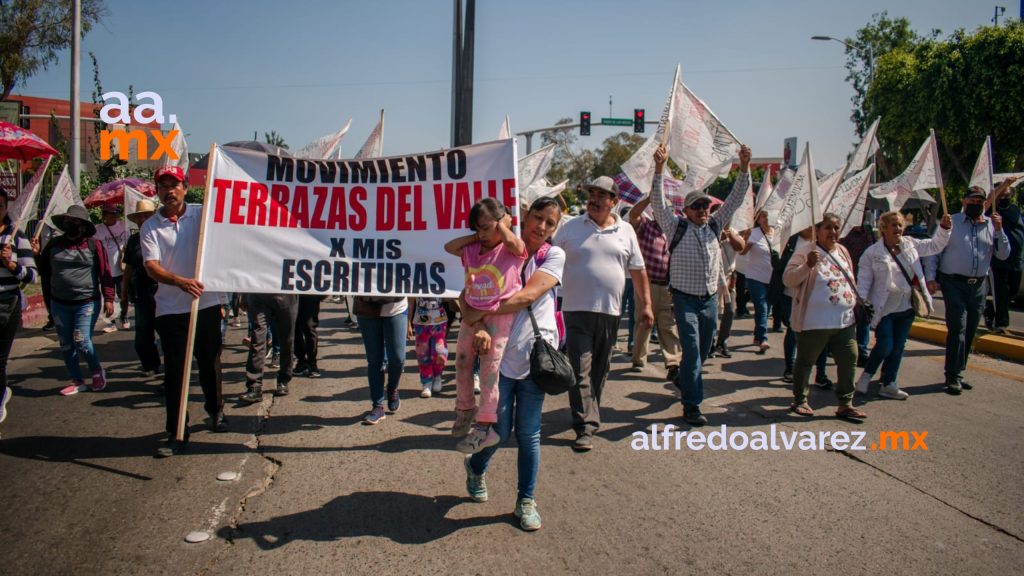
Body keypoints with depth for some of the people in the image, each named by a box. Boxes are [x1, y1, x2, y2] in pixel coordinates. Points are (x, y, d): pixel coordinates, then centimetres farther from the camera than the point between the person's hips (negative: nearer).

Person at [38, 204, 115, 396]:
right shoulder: (54, 245, 5)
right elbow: (43, 269, 20)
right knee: (66, 345, 9)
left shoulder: (93, 245, -6)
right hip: (59, 304, 5)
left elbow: (105, 272, -7)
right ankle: (77, 381, 23)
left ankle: (97, 372, 15)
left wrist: (108, 298, -10)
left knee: (81, 342, -11)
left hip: (87, 303, -5)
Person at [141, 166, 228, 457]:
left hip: (207, 302, 1)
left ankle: (216, 411, 36)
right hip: (171, 309, 0)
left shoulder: (203, 215, 2)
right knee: (174, 371, 2)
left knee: (210, 363, 14)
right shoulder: (150, 227, 1)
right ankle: (177, 433, 10)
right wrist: (180, 281, -27)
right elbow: (152, 267, -10)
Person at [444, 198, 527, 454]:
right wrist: (475, 237, 5)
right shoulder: (473, 250, 11)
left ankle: (485, 426, -5)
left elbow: (511, 241, -23)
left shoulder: (512, 249, -3)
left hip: (501, 315, -6)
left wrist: (503, 223, -6)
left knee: (490, 369, -9)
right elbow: (449, 247, 7)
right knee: (462, 362, 14)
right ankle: (465, 408, 35)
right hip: (472, 314, 6)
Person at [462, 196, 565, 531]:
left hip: (535, 353, 0)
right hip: (499, 352, 0)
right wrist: (479, 328, -23)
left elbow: (529, 295, -15)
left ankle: (526, 500, 23)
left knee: (528, 433, 7)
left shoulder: (554, 256, 0)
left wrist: (482, 312, -20)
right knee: (501, 430, 5)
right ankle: (476, 467, 38)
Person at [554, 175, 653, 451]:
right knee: (580, 370, -7)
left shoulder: (626, 231, 7)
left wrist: (646, 305, 8)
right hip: (577, 311, -3)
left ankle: (589, 413, 31)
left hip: (610, 312, 3)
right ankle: (586, 427, -6)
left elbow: (638, 271, 11)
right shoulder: (570, 228, 1)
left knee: (600, 369, 14)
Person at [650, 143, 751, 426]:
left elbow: (735, 198, 6)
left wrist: (744, 167, -5)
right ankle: (691, 405, -8)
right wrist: (659, 168, -26)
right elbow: (658, 201, -14)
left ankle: (683, 381, 42)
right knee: (691, 349, -12)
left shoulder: (715, 226, 8)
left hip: (710, 299, 5)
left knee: (703, 350, 16)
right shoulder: (677, 227, -3)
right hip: (685, 299, -5)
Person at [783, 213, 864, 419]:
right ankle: (800, 400, 23)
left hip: (845, 320, 7)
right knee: (805, 362, 7)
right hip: (814, 322, -7)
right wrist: (808, 265, -32)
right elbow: (788, 279, -20)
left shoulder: (842, 251, 12)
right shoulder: (805, 252, -11)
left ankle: (845, 404, 20)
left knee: (848, 361, 7)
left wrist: (856, 301, 22)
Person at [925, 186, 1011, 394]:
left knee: (969, 331, 10)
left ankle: (956, 373, 21)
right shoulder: (950, 223, 0)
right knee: (957, 329, -11)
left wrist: (999, 230, -7)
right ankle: (952, 377, -5)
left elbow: (1003, 255, 6)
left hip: (978, 285, 5)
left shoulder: (991, 225, 10)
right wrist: (931, 277, -10)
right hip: (954, 283, -5)